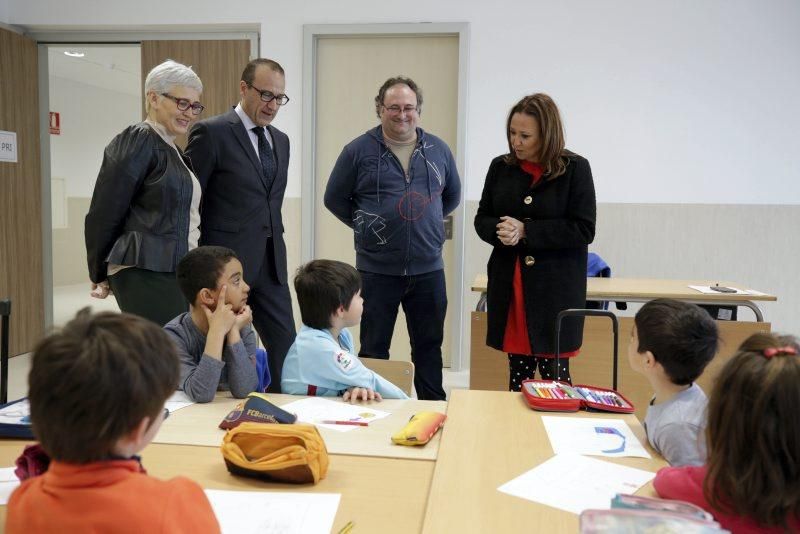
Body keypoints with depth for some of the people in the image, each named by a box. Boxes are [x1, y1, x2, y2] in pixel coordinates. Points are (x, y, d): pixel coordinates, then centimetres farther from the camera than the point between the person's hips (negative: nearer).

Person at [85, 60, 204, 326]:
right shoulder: (138, 141, -7)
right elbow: (103, 214, -7)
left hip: (174, 272, 8)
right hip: (146, 274, -8)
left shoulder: (173, 151, 20)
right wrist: (99, 275, 1)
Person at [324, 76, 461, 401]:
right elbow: (334, 198, 6)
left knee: (429, 346, 13)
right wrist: (364, 225, 1)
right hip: (377, 269, -2)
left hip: (428, 268, 3)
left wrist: (427, 224, 12)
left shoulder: (438, 150, 6)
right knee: (374, 349, 8)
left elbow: (452, 195, 20)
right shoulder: (359, 150, -3)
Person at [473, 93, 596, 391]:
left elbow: (583, 230, -10)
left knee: (554, 371, 1)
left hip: (555, 288, -3)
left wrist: (525, 231, -17)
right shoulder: (500, 167, 6)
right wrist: (500, 230, -12)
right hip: (508, 285, 4)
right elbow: (482, 220, 11)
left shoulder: (575, 169, -5)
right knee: (517, 369, 11)